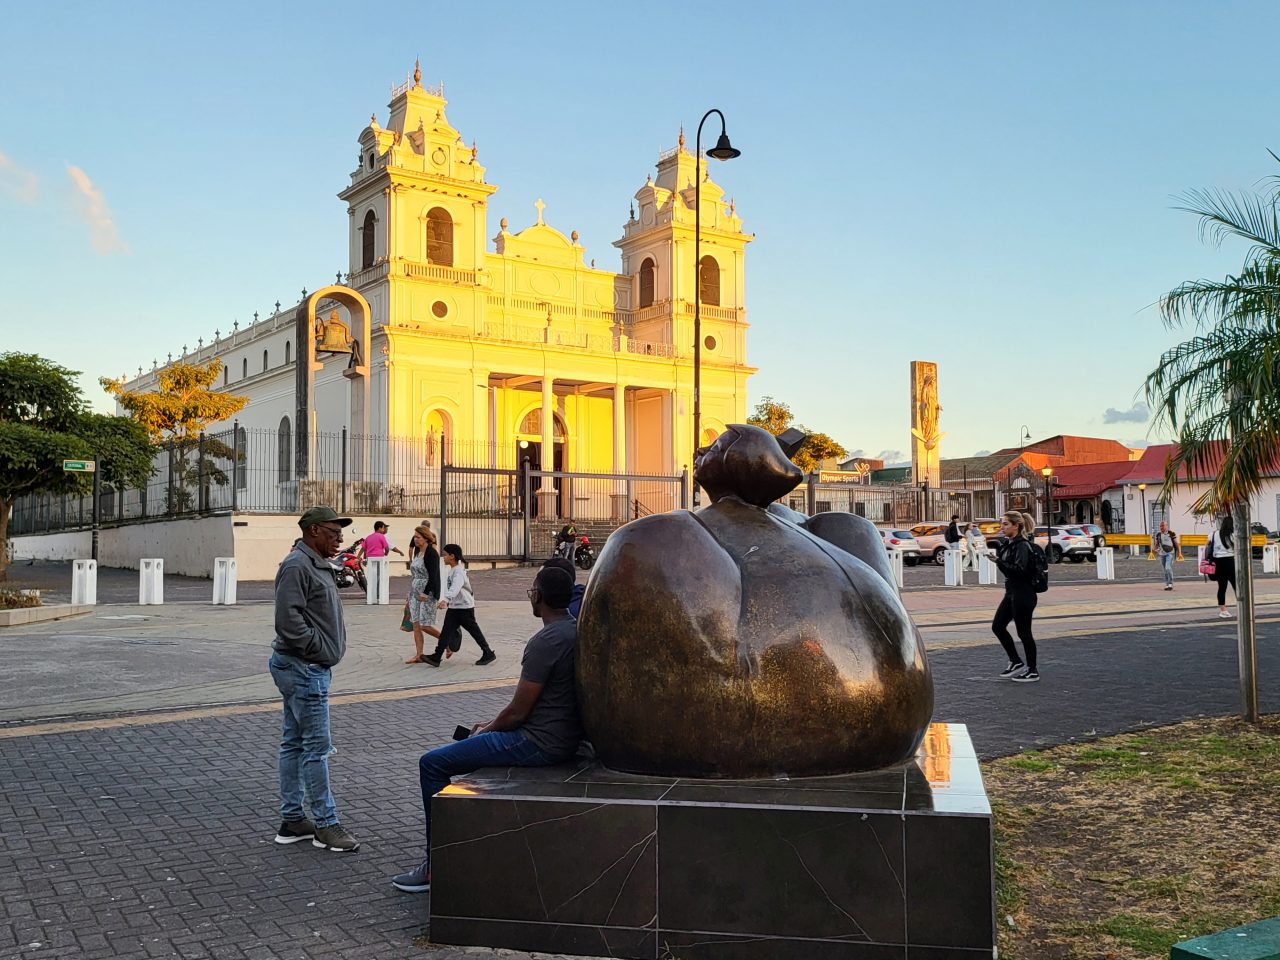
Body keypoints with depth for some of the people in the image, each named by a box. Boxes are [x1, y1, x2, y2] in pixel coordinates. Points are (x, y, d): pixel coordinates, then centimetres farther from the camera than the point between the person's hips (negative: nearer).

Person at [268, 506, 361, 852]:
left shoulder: (316, 565, 17)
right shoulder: (296, 566, -16)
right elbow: (288, 620, -24)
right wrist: (319, 648, -15)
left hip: (308, 669, 11)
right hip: (303, 669, -11)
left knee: (294, 743, 13)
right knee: (316, 746, -6)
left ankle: (292, 820, 21)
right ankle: (326, 825, 0)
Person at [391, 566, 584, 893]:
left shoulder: (545, 642, -22)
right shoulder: (575, 630, 7)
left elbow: (518, 712, -18)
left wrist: (489, 729, 2)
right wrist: (494, 724, 15)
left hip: (539, 742, -10)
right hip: (564, 736, 10)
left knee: (432, 763, -3)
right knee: (469, 745, 29)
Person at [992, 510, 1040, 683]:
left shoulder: (1022, 545, -16)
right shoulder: (1008, 543, 11)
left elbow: (1020, 569, -28)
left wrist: (999, 561, -31)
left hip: (1023, 595, -10)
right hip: (1011, 593, 10)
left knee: (1023, 632, -1)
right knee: (997, 626, 10)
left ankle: (1032, 671, 12)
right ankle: (1016, 662, 21)